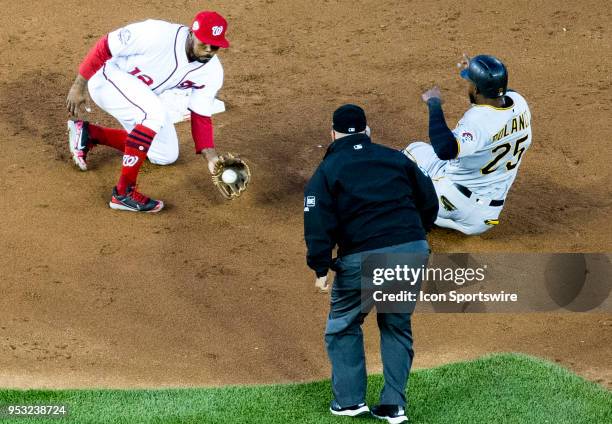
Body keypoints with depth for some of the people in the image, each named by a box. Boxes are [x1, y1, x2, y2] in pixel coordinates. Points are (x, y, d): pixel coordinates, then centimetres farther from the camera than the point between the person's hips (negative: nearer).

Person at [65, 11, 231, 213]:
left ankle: (88, 133, 22)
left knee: (166, 155, 9)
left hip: (143, 97, 8)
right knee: (154, 113, -34)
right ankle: (124, 194, -28)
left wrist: (210, 157, -22)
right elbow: (104, 46, -24)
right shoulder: (158, 35, -33)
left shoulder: (212, 72, -13)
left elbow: (201, 116, -8)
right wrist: (78, 86, -20)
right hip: (108, 79, -8)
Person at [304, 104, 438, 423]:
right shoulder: (396, 158, 15)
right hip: (412, 252, 4)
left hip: (362, 259, -3)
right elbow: (429, 201, 15)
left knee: (343, 328, 17)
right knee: (397, 326, 19)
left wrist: (320, 269, -5)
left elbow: (318, 222, -7)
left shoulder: (327, 170, 4)